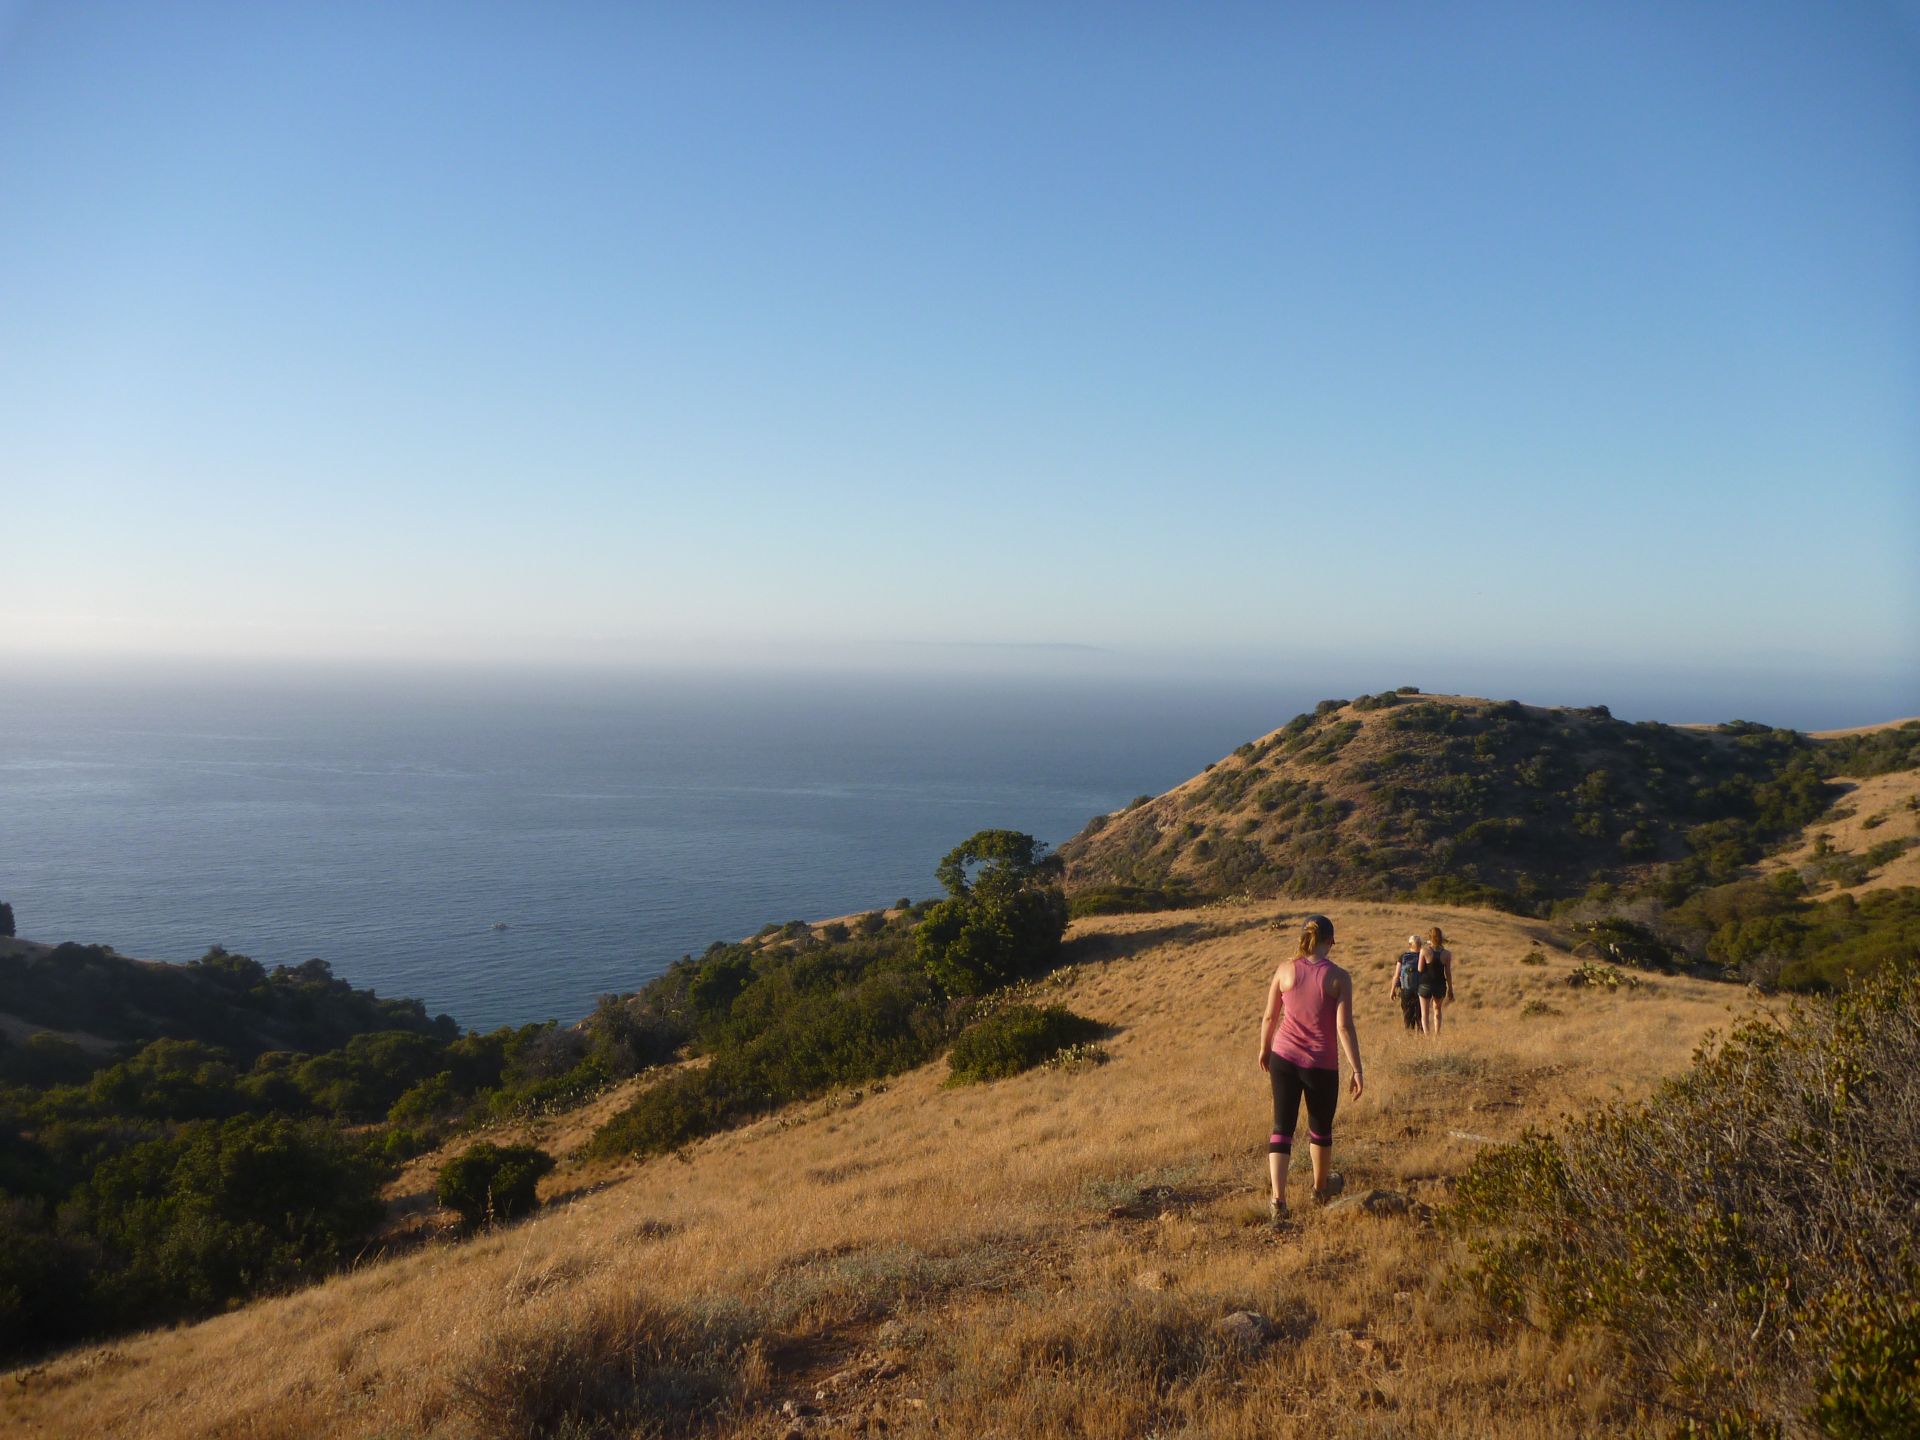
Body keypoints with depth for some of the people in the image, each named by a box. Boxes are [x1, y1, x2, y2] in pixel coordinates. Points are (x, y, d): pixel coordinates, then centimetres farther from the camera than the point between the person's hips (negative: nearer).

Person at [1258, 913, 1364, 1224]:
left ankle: (1278, 1199, -4)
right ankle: (1321, 1187, 41)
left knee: (1282, 1128, 7)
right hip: (1322, 1065, -1)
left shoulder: (1285, 969, -4)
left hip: (1284, 1058, 1)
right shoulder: (1339, 977, -11)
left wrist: (1264, 1049, 18)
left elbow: (1270, 1016, 2)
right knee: (1320, 1129, 20)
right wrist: (1357, 1070, -8)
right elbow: (1344, 1027, -14)